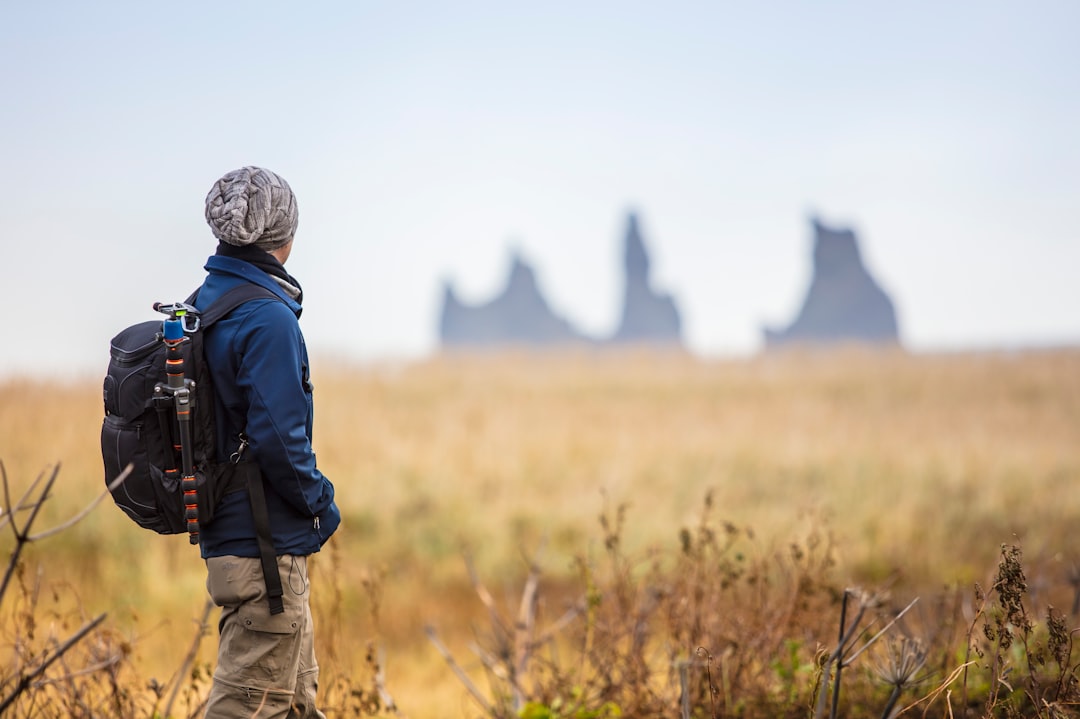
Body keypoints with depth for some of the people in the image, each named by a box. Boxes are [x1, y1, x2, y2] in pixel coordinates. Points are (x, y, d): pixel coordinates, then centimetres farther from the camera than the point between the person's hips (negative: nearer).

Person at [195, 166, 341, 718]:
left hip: (224, 534, 9)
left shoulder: (204, 307, 9)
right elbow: (276, 436, -23)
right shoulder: (268, 319, -18)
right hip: (265, 543, -9)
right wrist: (319, 501, -8)